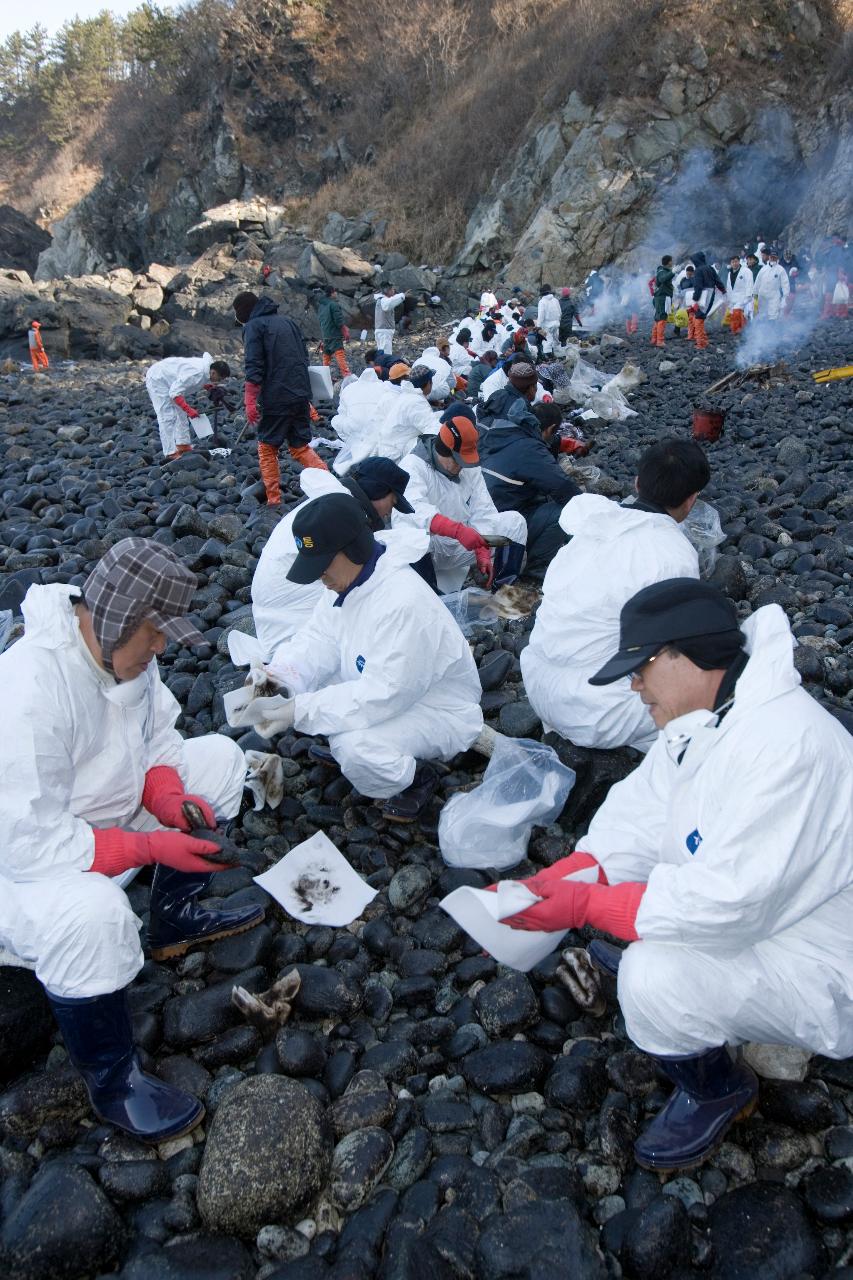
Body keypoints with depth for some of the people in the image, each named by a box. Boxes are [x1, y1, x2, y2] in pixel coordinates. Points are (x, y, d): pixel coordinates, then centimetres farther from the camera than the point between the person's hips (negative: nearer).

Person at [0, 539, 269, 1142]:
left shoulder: (122, 650, -9)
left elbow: (158, 736, 6)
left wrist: (167, 795, -14)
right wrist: (151, 846, -30)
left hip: (106, 809, 9)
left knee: (220, 758, 3)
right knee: (92, 915, -39)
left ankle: (176, 918, 16)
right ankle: (112, 1081, -11)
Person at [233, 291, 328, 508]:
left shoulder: (253, 326, -3)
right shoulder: (288, 321, 18)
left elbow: (254, 368, -13)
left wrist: (250, 402, -14)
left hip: (275, 398, -6)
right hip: (301, 396, 6)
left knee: (267, 448, 8)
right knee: (300, 446, 14)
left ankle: (273, 498, 6)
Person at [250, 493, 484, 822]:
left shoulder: (404, 603, -34)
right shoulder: (347, 577, -6)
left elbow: (384, 694, -34)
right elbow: (319, 640, -4)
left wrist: (301, 710, -35)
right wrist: (279, 676, -24)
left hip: (440, 712, -8)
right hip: (386, 690, 9)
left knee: (355, 746, -34)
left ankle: (415, 778, -2)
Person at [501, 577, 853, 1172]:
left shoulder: (785, 744, -34)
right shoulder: (701, 717, -3)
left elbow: (728, 903, -35)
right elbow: (636, 819, -4)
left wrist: (583, 905, -28)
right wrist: (541, 889, -18)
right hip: (746, 905, 8)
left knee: (656, 978, -30)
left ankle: (718, 1089, 1)